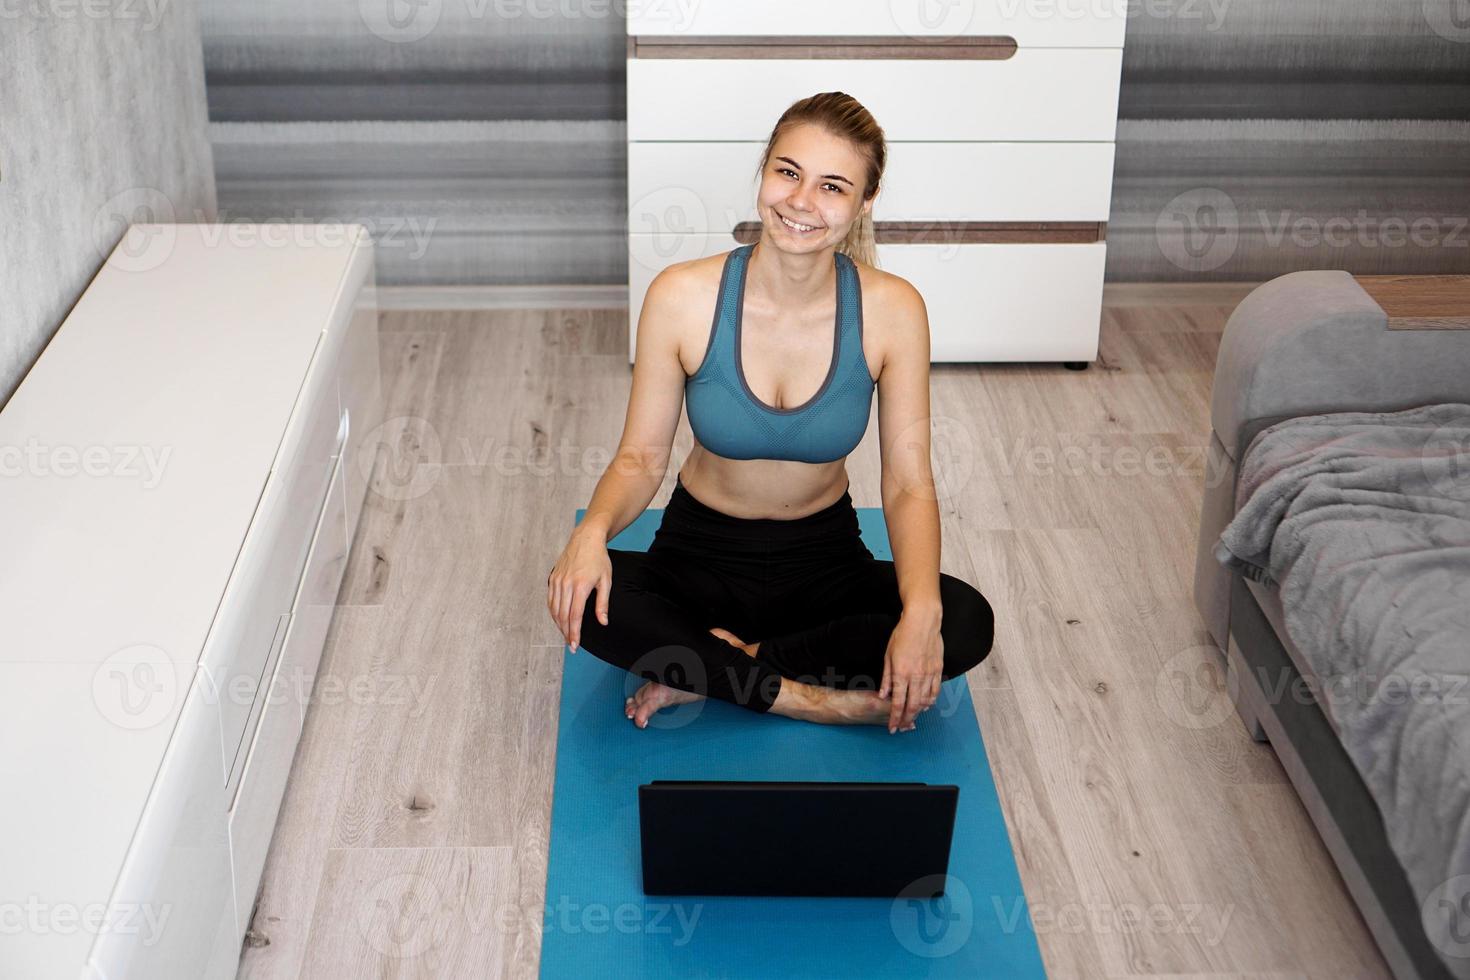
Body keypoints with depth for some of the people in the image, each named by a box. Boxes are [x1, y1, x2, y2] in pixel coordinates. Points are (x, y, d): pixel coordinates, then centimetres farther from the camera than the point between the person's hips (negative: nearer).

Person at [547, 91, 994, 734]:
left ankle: (705, 671, -16)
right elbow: (641, 457, -8)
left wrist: (922, 608, -30)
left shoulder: (891, 310, -14)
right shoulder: (683, 296, -16)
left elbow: (908, 482, -12)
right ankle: (839, 700, -21)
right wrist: (594, 529, -31)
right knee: (582, 600, -32)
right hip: (702, 554, -1)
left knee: (966, 622, -27)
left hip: (826, 557, 1)